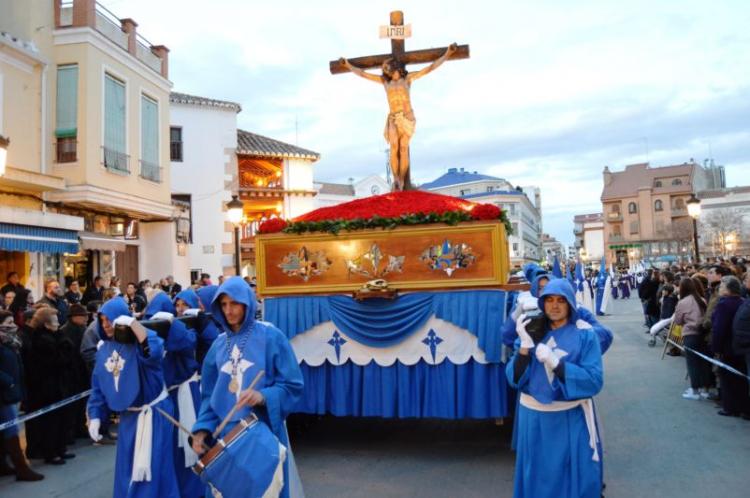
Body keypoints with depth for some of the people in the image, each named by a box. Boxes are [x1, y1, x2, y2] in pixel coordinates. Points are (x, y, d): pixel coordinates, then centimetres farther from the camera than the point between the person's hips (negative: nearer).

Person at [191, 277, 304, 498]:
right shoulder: (219, 344, 6)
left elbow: (292, 385, -10)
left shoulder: (271, 337, -9)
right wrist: (203, 428, -3)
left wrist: (264, 396, -26)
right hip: (227, 433, 4)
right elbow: (210, 393, 10)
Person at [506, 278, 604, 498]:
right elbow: (514, 379, -5)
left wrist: (555, 362, -26)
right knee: (537, 477, 16)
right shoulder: (531, 331, 1)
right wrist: (525, 346, -20)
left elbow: (594, 381, -16)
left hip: (572, 419, -2)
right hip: (534, 417, 3)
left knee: (577, 479, 11)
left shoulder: (585, 335, -7)